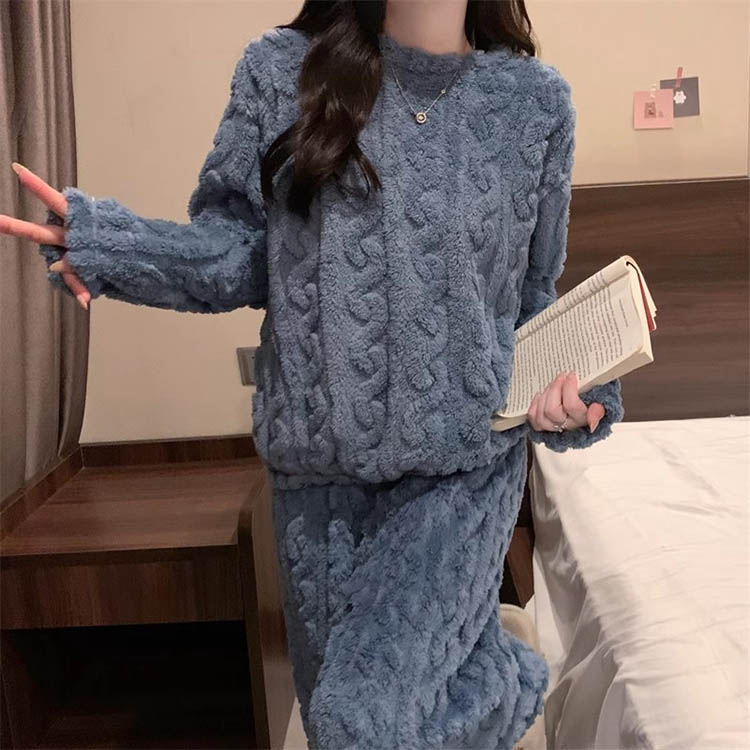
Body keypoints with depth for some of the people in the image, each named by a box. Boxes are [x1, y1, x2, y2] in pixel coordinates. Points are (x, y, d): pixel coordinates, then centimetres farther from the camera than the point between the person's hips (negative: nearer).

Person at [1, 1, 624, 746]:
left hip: (461, 465, -2)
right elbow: (241, 253, -2)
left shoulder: (533, 99, -2)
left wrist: (569, 383, -10)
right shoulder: (281, 69, -2)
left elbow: (537, 298, 8)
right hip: (316, 463, 3)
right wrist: (107, 242, -19)